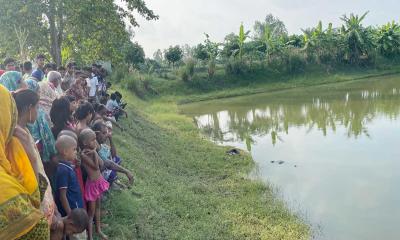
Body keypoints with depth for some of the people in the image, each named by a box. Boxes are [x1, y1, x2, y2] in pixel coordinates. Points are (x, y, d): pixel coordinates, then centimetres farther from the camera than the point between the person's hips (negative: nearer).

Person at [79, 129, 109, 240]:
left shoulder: (92, 151, -1)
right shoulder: (84, 154, -23)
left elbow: (101, 164, -4)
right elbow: (96, 166, -25)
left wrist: (94, 152, -12)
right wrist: (94, 152, -24)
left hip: (99, 181, 7)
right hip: (92, 184, -7)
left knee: (98, 206, 23)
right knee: (91, 211, 5)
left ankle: (98, 229, 40)